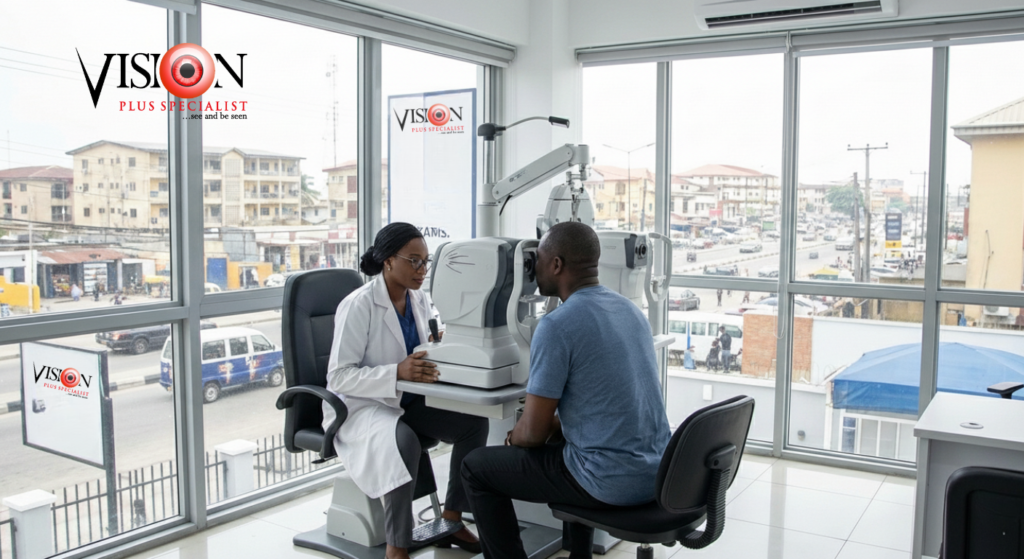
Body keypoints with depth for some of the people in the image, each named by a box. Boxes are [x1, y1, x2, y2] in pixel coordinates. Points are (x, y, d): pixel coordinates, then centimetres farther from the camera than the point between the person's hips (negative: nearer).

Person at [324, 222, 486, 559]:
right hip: (361, 405, -7)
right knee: (403, 441, -37)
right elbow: (338, 377, -22)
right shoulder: (358, 306, -19)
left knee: (474, 422, -13)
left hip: (407, 401, 7)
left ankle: (451, 519, 1)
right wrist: (397, 373, -36)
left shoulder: (420, 300, 2)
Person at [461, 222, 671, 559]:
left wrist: (511, 438, 8)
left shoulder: (556, 326, -17)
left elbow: (533, 432, -14)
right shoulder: (630, 310, 8)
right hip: (657, 472, 8)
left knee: (476, 468, 10)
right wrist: (558, 425, 22)